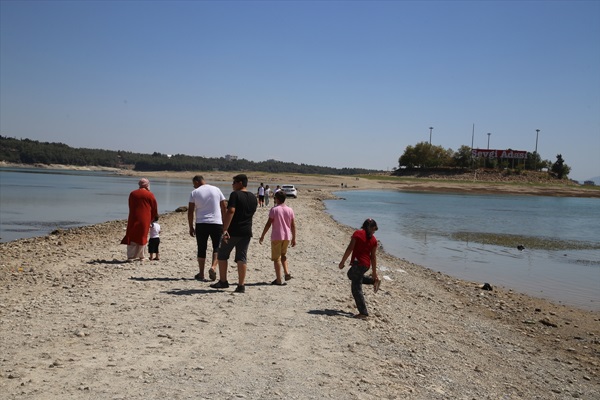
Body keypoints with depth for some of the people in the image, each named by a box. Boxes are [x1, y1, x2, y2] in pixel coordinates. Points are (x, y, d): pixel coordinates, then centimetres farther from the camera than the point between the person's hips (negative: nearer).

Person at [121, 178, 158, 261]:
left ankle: (130, 256, 0)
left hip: (133, 219, 3)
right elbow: (154, 208, 2)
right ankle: (140, 256, 12)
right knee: (142, 237, 8)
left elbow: (130, 207, 16)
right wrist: (152, 219, 18)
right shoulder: (150, 195, -2)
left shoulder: (132, 194, 10)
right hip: (144, 219, -3)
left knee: (131, 237, 6)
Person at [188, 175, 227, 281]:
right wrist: (224, 223, 14)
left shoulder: (194, 192, 1)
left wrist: (191, 227, 6)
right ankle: (213, 267, -10)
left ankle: (201, 273, 13)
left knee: (201, 249, 9)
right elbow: (224, 207, 7)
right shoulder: (216, 190, 7)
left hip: (201, 224, 0)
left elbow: (190, 211, -1)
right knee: (217, 247, 11)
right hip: (216, 223, 1)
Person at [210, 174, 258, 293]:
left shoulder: (235, 195, -11)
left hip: (233, 231, -5)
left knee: (222, 255, 11)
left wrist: (225, 229, -23)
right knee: (242, 258, 6)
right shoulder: (253, 198, 10)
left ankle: (223, 281, 15)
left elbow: (231, 211, -21)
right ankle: (241, 285, 2)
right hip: (246, 232, 6)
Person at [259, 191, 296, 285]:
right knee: (283, 255, 24)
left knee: (276, 258, 3)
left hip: (276, 237, -4)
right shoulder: (290, 210, 4)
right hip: (287, 237, 5)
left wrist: (262, 236, -1)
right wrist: (294, 238, 14)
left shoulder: (274, 210, -8)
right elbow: (293, 225, 6)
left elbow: (268, 224, -9)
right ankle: (287, 273, 8)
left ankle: (279, 280, 3)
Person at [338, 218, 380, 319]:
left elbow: (350, 248, -10)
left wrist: (342, 262, -5)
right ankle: (374, 280, 31)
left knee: (356, 289, -1)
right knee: (351, 274, 36)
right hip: (366, 264, 6)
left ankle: (363, 313, -1)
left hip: (358, 263, -6)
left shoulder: (357, 233, -4)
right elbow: (373, 257, 8)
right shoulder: (373, 240, 7)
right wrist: (374, 272, 13)